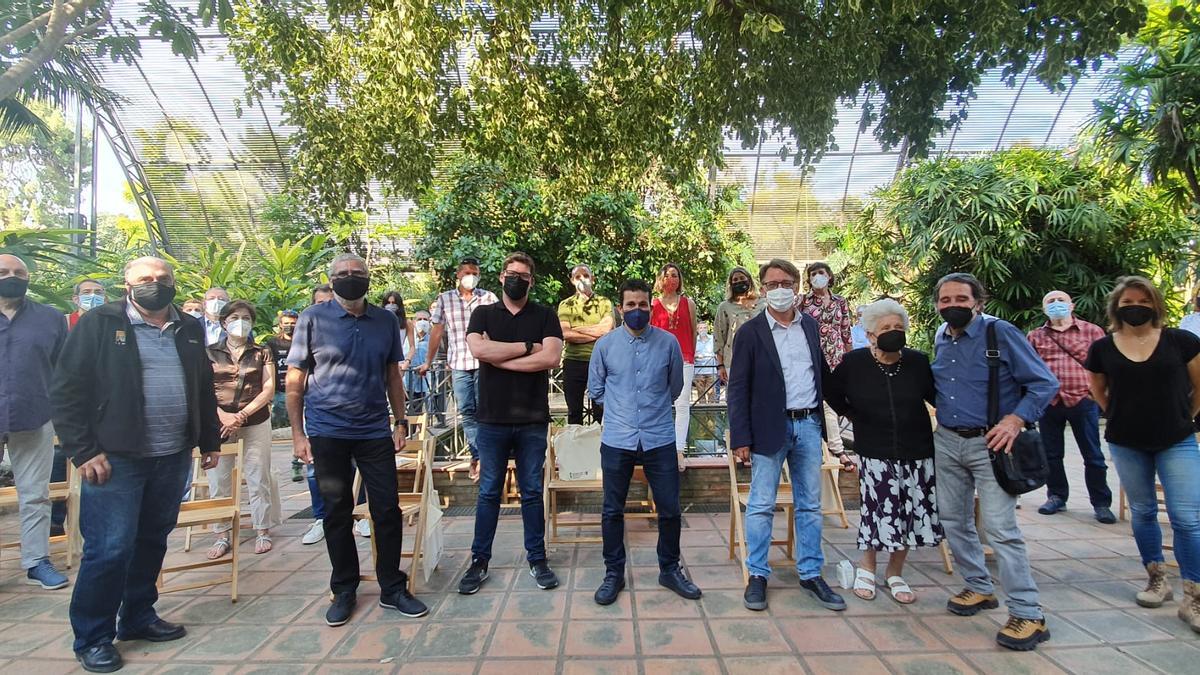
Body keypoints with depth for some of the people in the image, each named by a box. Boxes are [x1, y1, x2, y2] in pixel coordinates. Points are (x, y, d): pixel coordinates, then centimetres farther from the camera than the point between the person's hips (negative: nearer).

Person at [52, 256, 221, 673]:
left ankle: (138, 617, 31)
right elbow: (67, 390, -6)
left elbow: (204, 389, 15)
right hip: (115, 458, -4)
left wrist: (210, 441, 14)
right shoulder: (98, 324, -4)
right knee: (110, 549, 0)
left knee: (152, 541, 14)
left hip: (173, 458, 5)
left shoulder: (189, 330, 10)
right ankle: (92, 639, 18)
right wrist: (83, 450, -12)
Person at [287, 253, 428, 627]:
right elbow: (295, 380, -1)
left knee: (388, 510, 3)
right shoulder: (312, 319, -3)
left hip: (375, 431, 2)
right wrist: (298, 434, -5)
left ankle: (392, 588, 19)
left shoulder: (386, 321, 5)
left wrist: (401, 421, 7)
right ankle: (344, 591, 26)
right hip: (328, 433, -2)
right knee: (337, 512, 10)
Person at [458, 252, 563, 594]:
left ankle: (537, 559, 23)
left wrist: (500, 358, -11)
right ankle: (479, 561, 22)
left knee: (532, 492, 10)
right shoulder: (483, 314, 7)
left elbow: (551, 357, -12)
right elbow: (478, 349, -13)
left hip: (533, 420, 0)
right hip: (493, 419, 0)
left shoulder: (545, 316, 4)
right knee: (488, 492, 10)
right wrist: (528, 347, -11)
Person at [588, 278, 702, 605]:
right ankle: (613, 573, 28)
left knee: (670, 510, 8)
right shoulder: (605, 345, -1)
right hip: (617, 440, 0)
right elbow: (596, 389, 12)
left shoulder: (669, 343, -2)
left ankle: (670, 570, 30)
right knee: (612, 511, 10)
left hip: (659, 439, 0)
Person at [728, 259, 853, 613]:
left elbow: (822, 372, 15)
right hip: (770, 428, -4)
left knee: (810, 505, 13)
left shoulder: (810, 325, 8)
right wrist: (741, 438, -12)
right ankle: (757, 575, 18)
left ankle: (811, 574, 27)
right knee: (761, 506, 4)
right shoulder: (751, 332, -6)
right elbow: (738, 389, -7)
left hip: (809, 425, 5)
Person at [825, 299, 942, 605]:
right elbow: (831, 393, 8)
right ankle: (866, 569, 23)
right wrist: (853, 416, 6)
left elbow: (937, 397, 9)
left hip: (917, 452, 2)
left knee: (911, 513, 8)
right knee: (879, 512, -2)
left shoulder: (917, 362, -3)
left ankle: (895, 574, 29)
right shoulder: (854, 362, -6)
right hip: (876, 453, -2)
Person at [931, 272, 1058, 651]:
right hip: (946, 442, 7)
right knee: (953, 520, 13)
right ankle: (979, 588, 31)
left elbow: (1045, 383, -10)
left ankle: (1028, 614, 3)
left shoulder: (1001, 333, -10)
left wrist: (1015, 420, -21)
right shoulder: (941, 339, 9)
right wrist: (943, 412, 7)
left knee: (1000, 528, -9)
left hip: (990, 444, -6)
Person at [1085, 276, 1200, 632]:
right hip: (1126, 443, 2)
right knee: (1142, 512, 13)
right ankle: (1157, 579, 29)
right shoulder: (1102, 348, -2)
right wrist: (1118, 415, 8)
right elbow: (1098, 389, 14)